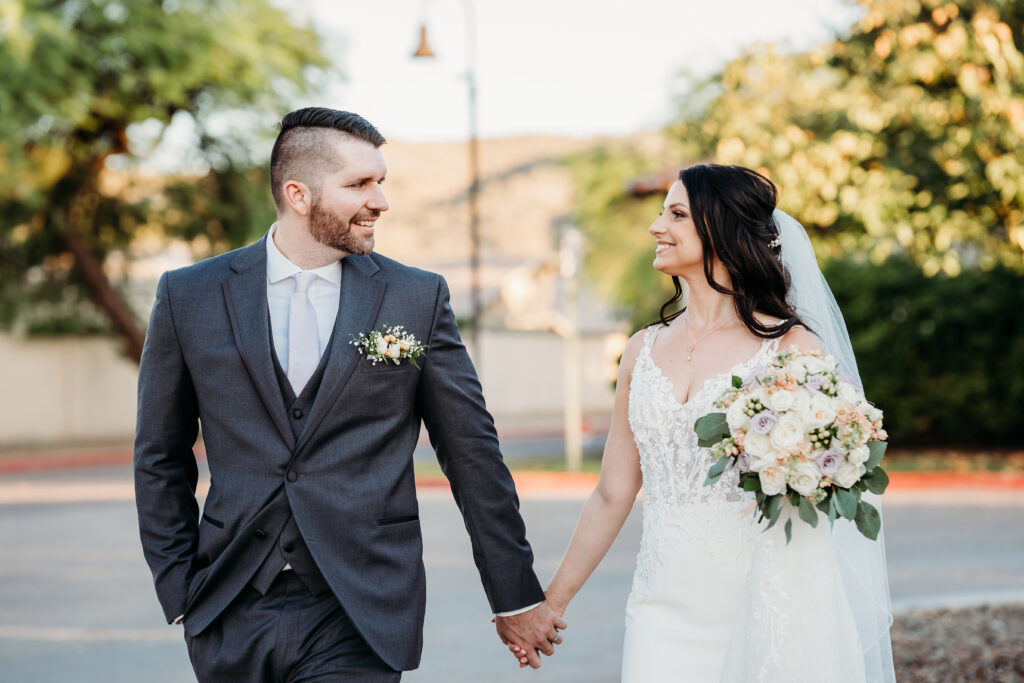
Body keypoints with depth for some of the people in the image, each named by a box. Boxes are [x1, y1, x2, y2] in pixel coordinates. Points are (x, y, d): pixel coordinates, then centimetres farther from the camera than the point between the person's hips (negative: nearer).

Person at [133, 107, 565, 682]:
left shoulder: (418, 298, 2)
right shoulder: (190, 296, 3)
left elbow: (472, 454, 5)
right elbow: (161, 458, 10)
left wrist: (516, 597, 8)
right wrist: (180, 592, 5)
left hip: (359, 619, -1)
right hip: (231, 617, 1)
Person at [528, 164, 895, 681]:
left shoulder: (790, 346, -4)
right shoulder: (644, 350, 9)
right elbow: (613, 493, 14)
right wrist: (554, 598, 15)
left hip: (760, 607, -3)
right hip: (664, 609, 3)